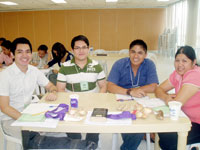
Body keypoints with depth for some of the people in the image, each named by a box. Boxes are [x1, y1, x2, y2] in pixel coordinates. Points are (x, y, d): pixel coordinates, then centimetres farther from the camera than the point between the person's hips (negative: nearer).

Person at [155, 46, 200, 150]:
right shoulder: (178, 73, 1)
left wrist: (167, 99, -7)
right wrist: (166, 97, -19)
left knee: (167, 140, -19)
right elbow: (159, 89, 2)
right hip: (189, 119, 7)